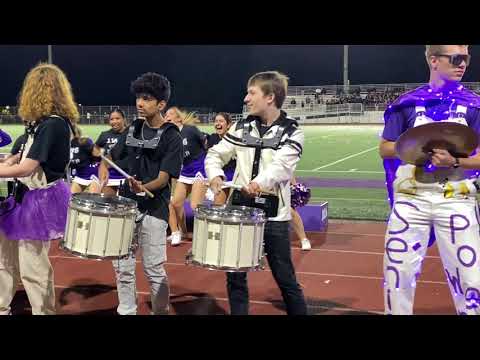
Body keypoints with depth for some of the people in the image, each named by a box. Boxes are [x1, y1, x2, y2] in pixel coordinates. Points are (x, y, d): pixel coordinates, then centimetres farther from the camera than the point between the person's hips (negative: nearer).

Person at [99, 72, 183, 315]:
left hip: (153, 211, -5)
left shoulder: (171, 137, -8)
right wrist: (102, 179, -2)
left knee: (154, 270, 3)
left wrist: (144, 188, -33)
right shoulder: (133, 129, 9)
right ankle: (126, 311, 24)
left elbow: (164, 177, -14)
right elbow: (110, 158, 17)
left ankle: (161, 312, 20)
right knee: (122, 267, 10)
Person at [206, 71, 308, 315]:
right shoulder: (241, 127, 8)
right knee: (235, 275, 11)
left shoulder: (291, 132, -4)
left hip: (273, 213, -4)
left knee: (285, 278, 4)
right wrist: (215, 174, -14)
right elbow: (216, 154, 9)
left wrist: (261, 182, -40)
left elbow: (282, 164, -20)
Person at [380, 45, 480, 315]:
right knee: (398, 272, 8)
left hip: (455, 200, 0)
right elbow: (385, 149, 4)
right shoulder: (408, 103, 3)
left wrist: (454, 162, -21)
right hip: (410, 198, 1)